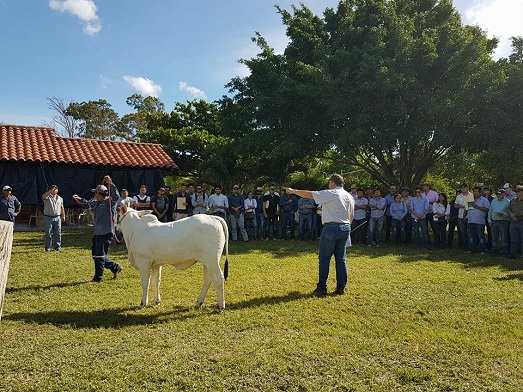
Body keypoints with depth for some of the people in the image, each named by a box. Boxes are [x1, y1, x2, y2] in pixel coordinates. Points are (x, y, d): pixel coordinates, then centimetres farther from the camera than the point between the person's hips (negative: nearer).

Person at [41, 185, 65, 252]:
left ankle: (57, 246, 14)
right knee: (48, 233, -1)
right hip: (48, 218, -4)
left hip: (57, 218, 4)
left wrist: (63, 215, 14)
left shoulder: (60, 198, 14)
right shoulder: (48, 197, -2)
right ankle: (47, 247, 7)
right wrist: (50, 191, -36)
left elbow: (62, 207, 19)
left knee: (58, 233, 6)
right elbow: (43, 196, -27)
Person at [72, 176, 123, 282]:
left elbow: (116, 196, -31)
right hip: (96, 233, 10)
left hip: (106, 233, -10)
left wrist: (111, 184, -38)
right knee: (95, 255, 15)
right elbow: (87, 203, 35)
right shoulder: (96, 203, 15)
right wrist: (79, 199, 25)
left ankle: (98, 277, 9)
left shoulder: (109, 202, -10)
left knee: (100, 256, -4)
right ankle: (115, 267, 26)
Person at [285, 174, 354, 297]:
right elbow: (351, 216, 17)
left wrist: (293, 191, 1)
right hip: (345, 228, 7)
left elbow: (309, 194, -10)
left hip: (331, 228, -7)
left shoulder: (330, 194, -8)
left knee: (324, 259, -1)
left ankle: (321, 289, 1)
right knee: (341, 259, 12)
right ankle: (341, 287, 14)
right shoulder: (349, 196, 13)